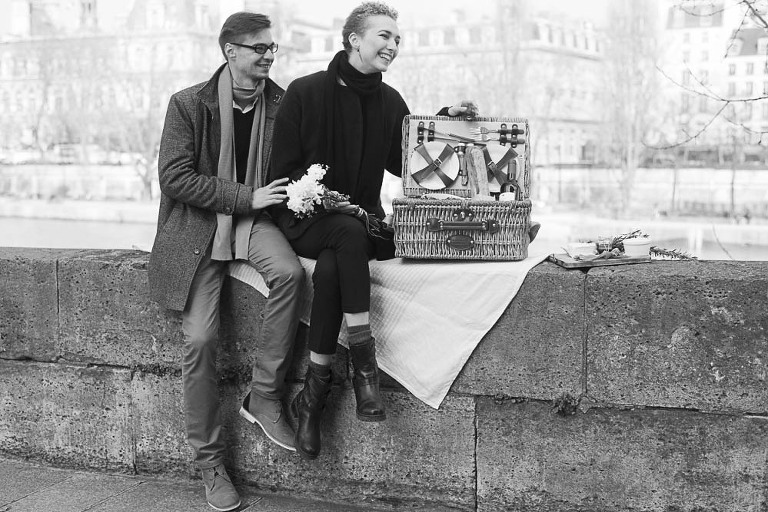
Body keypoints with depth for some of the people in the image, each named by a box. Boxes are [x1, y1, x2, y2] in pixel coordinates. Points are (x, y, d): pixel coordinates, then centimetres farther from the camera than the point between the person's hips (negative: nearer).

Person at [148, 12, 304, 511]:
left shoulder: (282, 103, 2)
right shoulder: (188, 104, -7)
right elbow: (175, 178, -13)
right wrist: (247, 196, -18)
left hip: (254, 220, 2)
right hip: (199, 226, -2)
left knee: (290, 271, -30)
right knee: (200, 339, -11)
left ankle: (263, 397, -13)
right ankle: (210, 460, 6)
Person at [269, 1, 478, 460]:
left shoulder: (391, 103, 11)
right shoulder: (305, 92, -2)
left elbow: (406, 164, 13)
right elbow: (284, 170, -3)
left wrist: (446, 121, 3)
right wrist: (326, 200, -17)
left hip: (360, 217, 3)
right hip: (306, 218, -3)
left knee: (332, 265, -32)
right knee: (350, 235, -36)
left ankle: (315, 390, -25)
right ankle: (365, 366, -33)